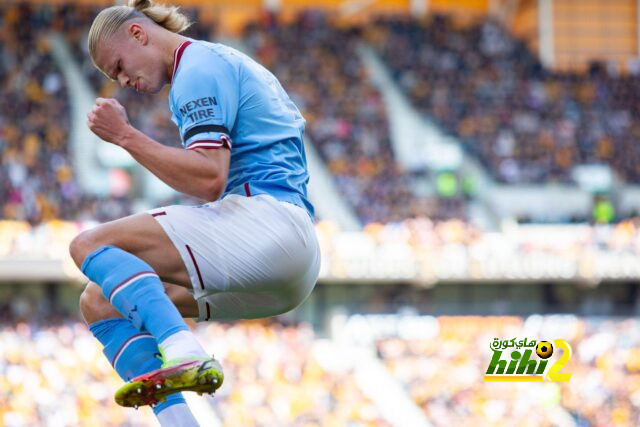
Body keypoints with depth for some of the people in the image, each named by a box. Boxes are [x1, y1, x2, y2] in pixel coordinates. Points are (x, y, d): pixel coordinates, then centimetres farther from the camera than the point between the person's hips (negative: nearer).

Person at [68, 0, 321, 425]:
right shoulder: (221, 61, 26)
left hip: (265, 217, -10)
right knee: (100, 302, 9)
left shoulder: (199, 67, -4)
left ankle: (185, 353, -40)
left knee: (91, 245, -16)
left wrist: (126, 135, -13)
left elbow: (210, 179, -17)